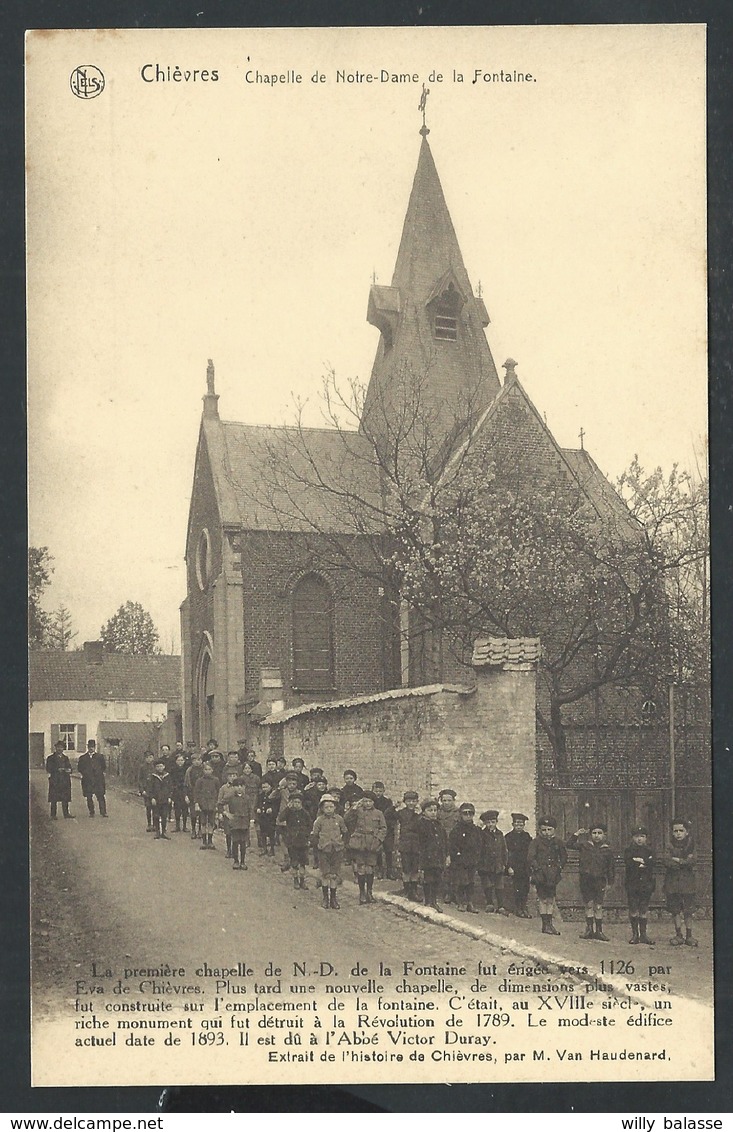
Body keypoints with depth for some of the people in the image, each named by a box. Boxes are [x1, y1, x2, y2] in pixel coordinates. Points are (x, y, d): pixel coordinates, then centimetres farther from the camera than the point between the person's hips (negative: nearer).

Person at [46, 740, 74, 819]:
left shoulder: (66, 758, 17)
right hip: (54, 781, -4)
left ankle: (66, 813, 11)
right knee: (54, 799, -4)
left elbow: (69, 768, 14)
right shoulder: (51, 758, 4)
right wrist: (58, 770, -15)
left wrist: (67, 770, -9)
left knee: (65, 798, 4)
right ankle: (53, 815, -1)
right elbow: (48, 769, -4)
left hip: (65, 780, 4)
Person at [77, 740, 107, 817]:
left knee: (100, 796, -7)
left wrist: (99, 773, 3)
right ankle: (91, 813, 10)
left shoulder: (100, 756, 11)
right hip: (87, 781, 1)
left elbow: (104, 767, 13)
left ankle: (103, 813, -7)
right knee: (89, 798, 1)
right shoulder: (82, 758, 11)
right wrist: (85, 774, 0)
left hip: (98, 780, -1)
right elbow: (79, 768, 10)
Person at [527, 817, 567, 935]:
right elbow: (530, 858, -5)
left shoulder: (557, 842, 8)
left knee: (551, 899, 6)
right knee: (543, 899, -1)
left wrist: (559, 867, 6)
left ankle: (549, 923, 13)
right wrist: (538, 868, -13)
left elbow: (564, 856, 18)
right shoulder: (536, 842, -1)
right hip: (540, 875, -3)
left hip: (552, 875, 3)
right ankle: (545, 924, 4)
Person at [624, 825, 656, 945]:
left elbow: (651, 865, -5)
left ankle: (643, 934, 7)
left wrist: (639, 861, -11)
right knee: (633, 910, -3)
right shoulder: (628, 850, 6)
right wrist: (644, 863, -9)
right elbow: (628, 863, -12)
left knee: (643, 910, 3)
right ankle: (635, 934, 4)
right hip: (632, 884, -2)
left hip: (646, 884, 2)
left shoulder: (649, 851, 12)